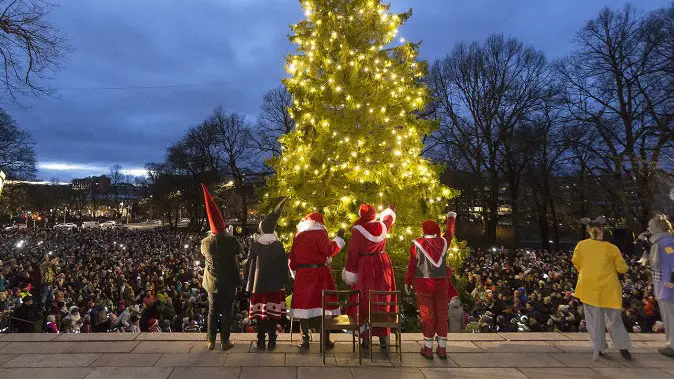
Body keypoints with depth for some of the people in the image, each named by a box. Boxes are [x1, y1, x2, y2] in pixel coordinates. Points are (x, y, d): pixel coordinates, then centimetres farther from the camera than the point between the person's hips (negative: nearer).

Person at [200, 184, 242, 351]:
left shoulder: (205, 242, -13)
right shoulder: (231, 240, -18)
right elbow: (239, 250, 2)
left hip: (212, 282, 2)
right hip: (229, 282, -2)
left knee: (212, 311, 16)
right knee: (226, 311, 10)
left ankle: (211, 341, 24)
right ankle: (225, 341, 18)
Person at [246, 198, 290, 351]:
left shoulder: (255, 245, -3)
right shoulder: (279, 245, -3)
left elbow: (251, 264, -1)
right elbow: (284, 265, 0)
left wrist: (250, 285, 6)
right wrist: (283, 281, 9)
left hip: (259, 284, 0)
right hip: (275, 284, 0)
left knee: (260, 312, 7)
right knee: (273, 312, 4)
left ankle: (261, 341, 14)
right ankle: (272, 341, 8)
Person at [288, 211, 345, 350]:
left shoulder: (298, 235, 9)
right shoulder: (320, 233, -5)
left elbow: (292, 258, 11)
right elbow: (329, 250, -13)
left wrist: (295, 273, 22)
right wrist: (339, 238, -2)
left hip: (302, 275, 3)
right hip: (320, 274, -3)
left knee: (304, 304, 7)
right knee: (324, 304, 4)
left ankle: (305, 340, 9)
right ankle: (326, 340, 9)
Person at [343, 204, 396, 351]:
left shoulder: (358, 230, -14)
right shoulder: (382, 226, -1)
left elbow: (352, 253, -11)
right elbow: (389, 218, 23)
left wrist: (350, 272, -2)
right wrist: (390, 210, 46)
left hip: (364, 269, -4)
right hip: (382, 266, 4)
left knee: (364, 304, 6)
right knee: (383, 302, 12)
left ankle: (366, 339, 12)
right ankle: (384, 338, 18)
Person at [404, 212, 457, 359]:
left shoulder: (417, 244, -7)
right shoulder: (443, 242, 1)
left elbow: (411, 266, -4)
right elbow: (449, 232, 23)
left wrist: (408, 283, 8)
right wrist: (451, 218, 42)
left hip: (424, 283, -2)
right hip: (442, 283, 3)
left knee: (427, 315, 5)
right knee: (442, 314, 9)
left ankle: (428, 349, 12)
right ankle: (442, 349, 17)